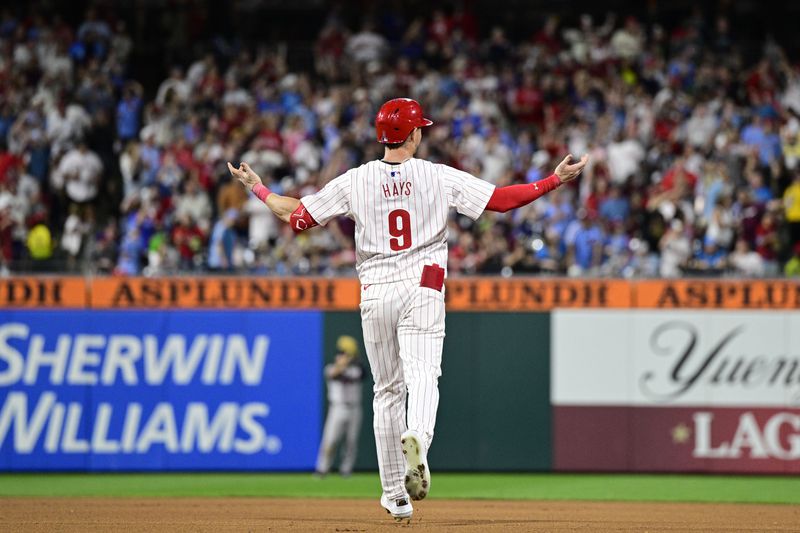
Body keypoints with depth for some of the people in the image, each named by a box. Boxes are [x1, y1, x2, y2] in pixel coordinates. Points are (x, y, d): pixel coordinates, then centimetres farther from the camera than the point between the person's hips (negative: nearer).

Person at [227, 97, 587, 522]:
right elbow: (501, 199, -2)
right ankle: (417, 438, -49)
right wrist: (556, 180, 5)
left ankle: (396, 496, 13)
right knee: (422, 375, -15)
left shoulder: (354, 181, 1)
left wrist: (257, 188, 19)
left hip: (375, 295, 2)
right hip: (422, 289, -2)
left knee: (387, 391, 11)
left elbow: (296, 217, 3)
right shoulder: (440, 177, -1)